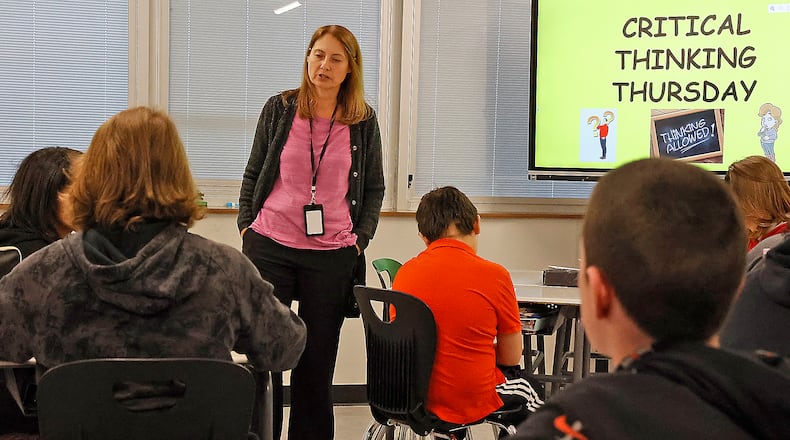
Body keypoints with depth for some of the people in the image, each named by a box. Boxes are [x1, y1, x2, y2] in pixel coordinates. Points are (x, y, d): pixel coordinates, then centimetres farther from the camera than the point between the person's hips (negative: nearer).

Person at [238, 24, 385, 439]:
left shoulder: (363, 121, 4)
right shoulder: (279, 108, 4)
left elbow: (374, 187, 11)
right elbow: (253, 173, 11)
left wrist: (360, 239, 2)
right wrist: (246, 225, 3)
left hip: (333, 255, 0)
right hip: (269, 248, 0)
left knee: (317, 361, 7)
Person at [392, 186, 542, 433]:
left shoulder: (404, 273, -4)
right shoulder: (494, 275, -14)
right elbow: (511, 358, -5)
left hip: (412, 396, 5)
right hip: (468, 403, -4)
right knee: (526, 390, 28)